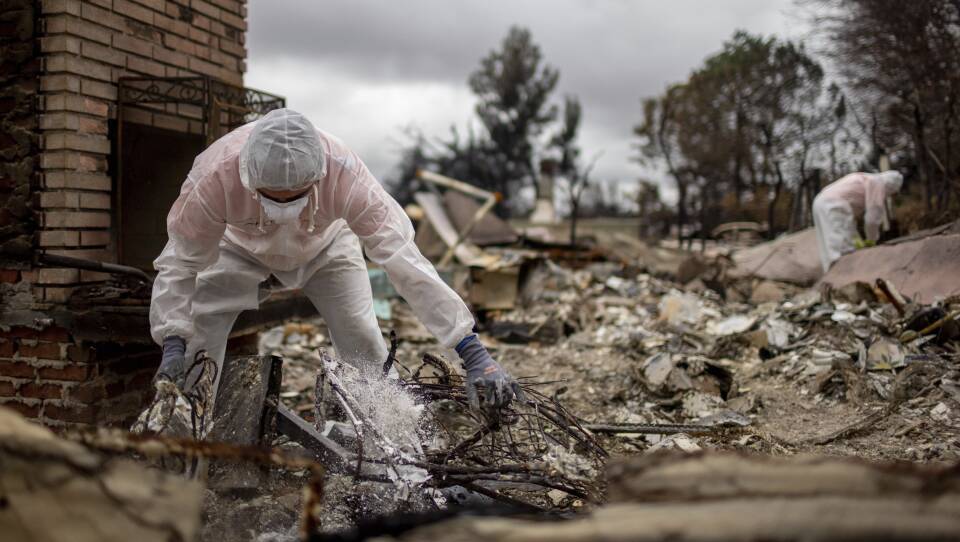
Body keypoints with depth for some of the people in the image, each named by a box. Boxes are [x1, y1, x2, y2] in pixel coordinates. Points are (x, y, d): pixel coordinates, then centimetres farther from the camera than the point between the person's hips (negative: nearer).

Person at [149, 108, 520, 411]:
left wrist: (473, 355, -45)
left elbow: (404, 260, -42)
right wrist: (172, 343, -35)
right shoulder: (214, 177, -41)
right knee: (196, 337, -11)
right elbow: (183, 261, -24)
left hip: (325, 246, 0)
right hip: (240, 247, 1)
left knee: (367, 353, -10)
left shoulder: (345, 175, -42)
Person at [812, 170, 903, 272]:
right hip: (834, 206, -10)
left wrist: (856, 238, 25)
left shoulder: (864, 180, 28)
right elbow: (872, 217, -4)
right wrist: (872, 240, 9)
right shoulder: (878, 183, 2)